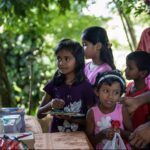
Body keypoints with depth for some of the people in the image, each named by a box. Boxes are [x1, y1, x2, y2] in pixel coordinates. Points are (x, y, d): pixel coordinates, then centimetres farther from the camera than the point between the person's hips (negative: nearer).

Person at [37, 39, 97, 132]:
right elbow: (39, 114, 8)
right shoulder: (54, 83, 4)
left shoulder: (86, 86, -4)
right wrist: (50, 105, -10)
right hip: (56, 134, 2)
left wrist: (72, 119, -17)